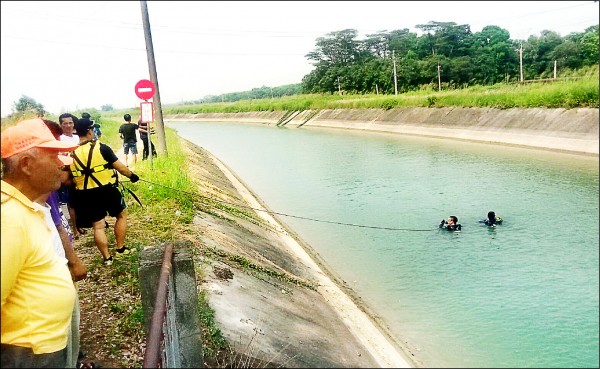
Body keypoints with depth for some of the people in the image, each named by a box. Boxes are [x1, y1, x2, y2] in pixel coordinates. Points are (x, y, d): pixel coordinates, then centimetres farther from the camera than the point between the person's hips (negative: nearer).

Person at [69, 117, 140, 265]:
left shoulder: (71, 153, -1)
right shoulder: (101, 148, -13)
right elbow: (119, 167, -9)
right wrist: (132, 175, 7)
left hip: (86, 194, 3)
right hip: (107, 190, -3)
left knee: (98, 226, 9)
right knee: (122, 214, 19)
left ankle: (107, 258, 14)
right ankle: (120, 248, 22)